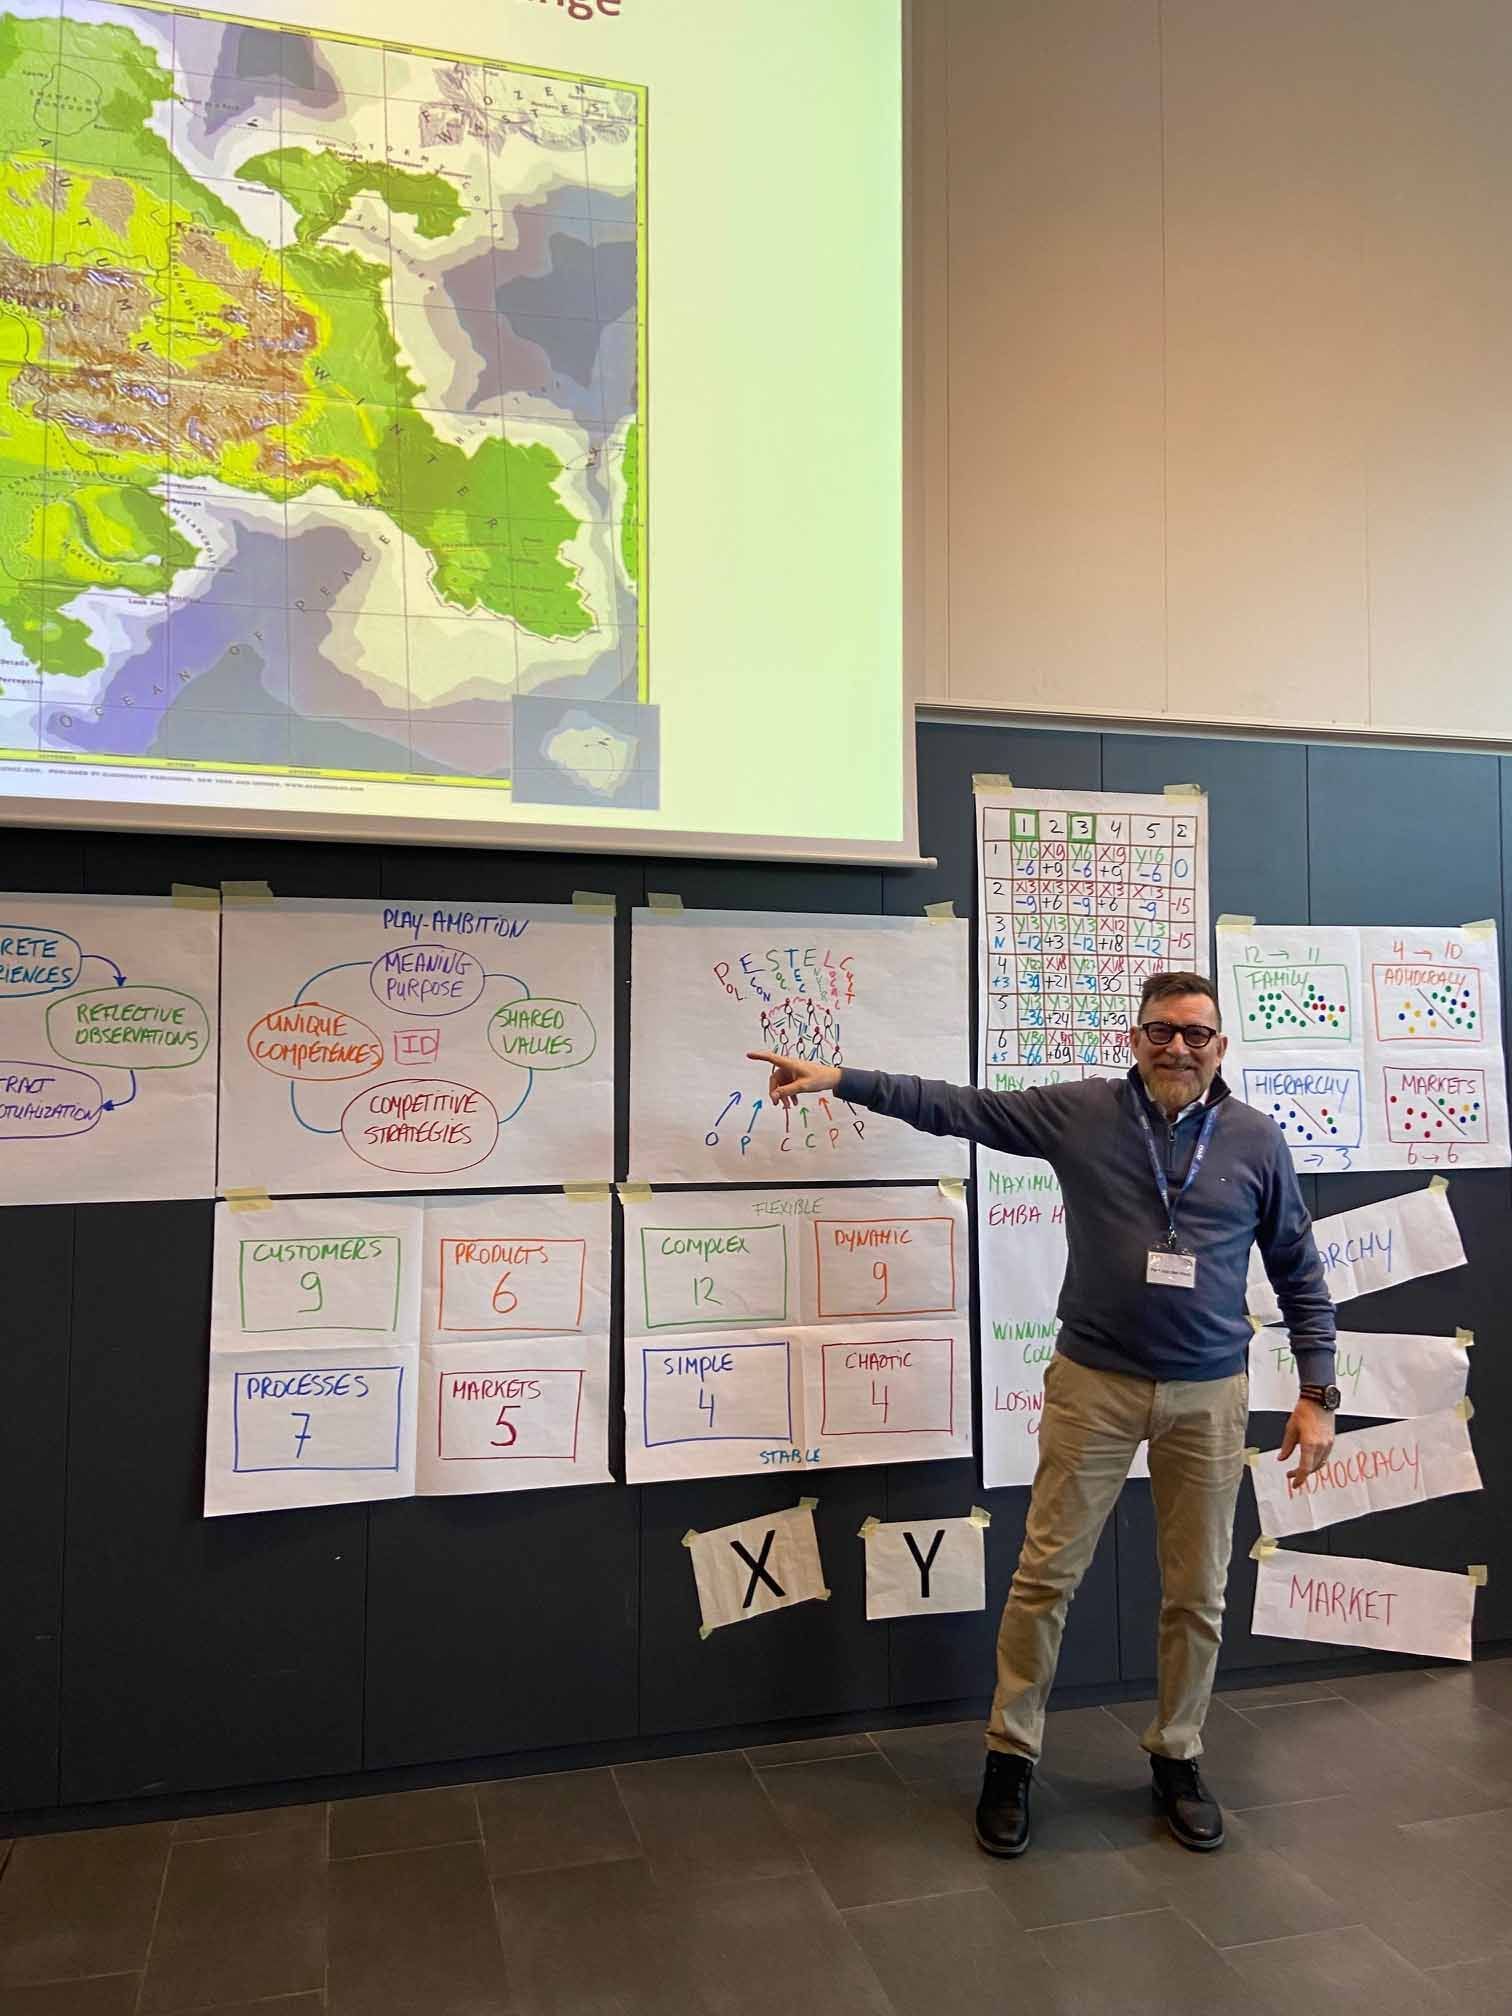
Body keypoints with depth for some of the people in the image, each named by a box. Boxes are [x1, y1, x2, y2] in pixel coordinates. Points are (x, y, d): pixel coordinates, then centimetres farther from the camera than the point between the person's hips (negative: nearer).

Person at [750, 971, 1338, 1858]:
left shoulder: (1258, 1140, -1)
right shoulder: (1080, 1111, -4)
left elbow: (1301, 1274, 6)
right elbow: (956, 1105, -3)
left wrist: (1318, 1393, 2)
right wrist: (840, 1078, -10)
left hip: (1210, 1394, 1)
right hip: (1095, 1383, -1)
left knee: (1198, 1593, 12)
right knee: (1045, 1576, 5)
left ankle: (1178, 1759, 34)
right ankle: (1012, 1757, 23)